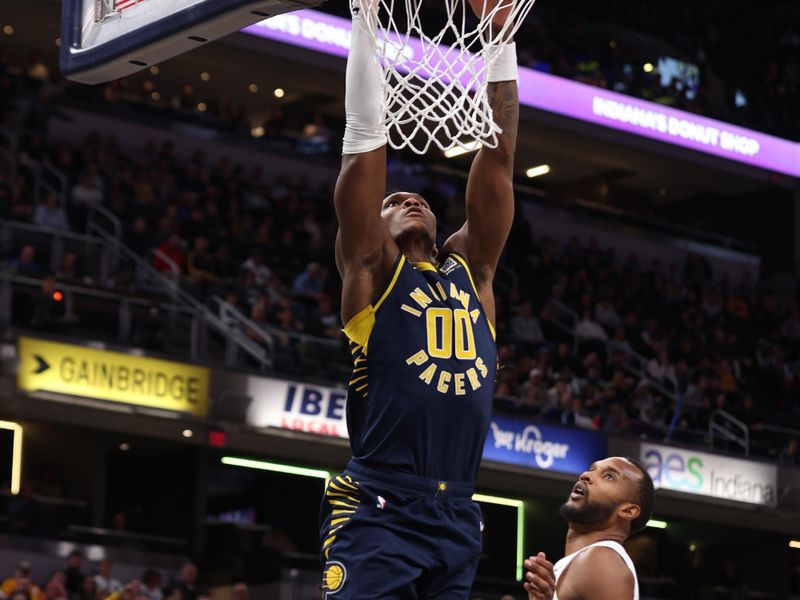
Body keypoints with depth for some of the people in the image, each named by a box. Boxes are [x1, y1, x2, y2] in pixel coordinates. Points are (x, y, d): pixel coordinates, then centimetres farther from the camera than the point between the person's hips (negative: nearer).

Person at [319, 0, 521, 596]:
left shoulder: (471, 269, 20)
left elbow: (499, 155, 16)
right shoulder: (373, 271, 8)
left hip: (458, 520, 5)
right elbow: (367, 142, 2)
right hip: (378, 515, -5)